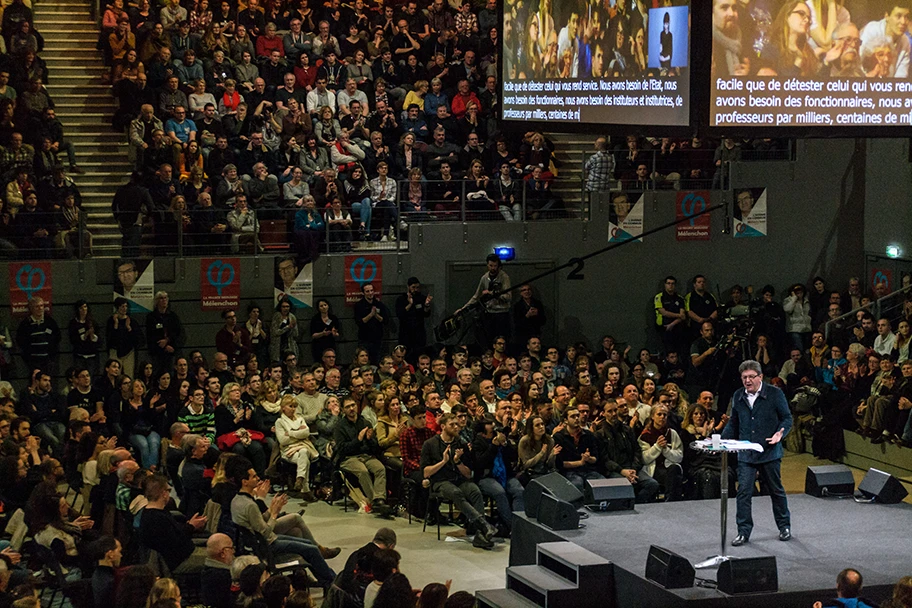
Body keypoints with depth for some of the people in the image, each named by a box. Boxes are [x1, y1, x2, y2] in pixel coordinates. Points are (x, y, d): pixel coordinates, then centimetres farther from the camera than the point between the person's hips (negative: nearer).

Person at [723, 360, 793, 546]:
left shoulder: (774, 394, -5)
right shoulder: (738, 396, 8)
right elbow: (733, 424, 17)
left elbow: (787, 418, 0)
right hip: (746, 453, 3)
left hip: (769, 452, -3)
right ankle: (744, 531, 1)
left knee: (776, 490, 11)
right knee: (743, 491, -6)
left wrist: (780, 434, -20)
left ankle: (784, 527, 28)